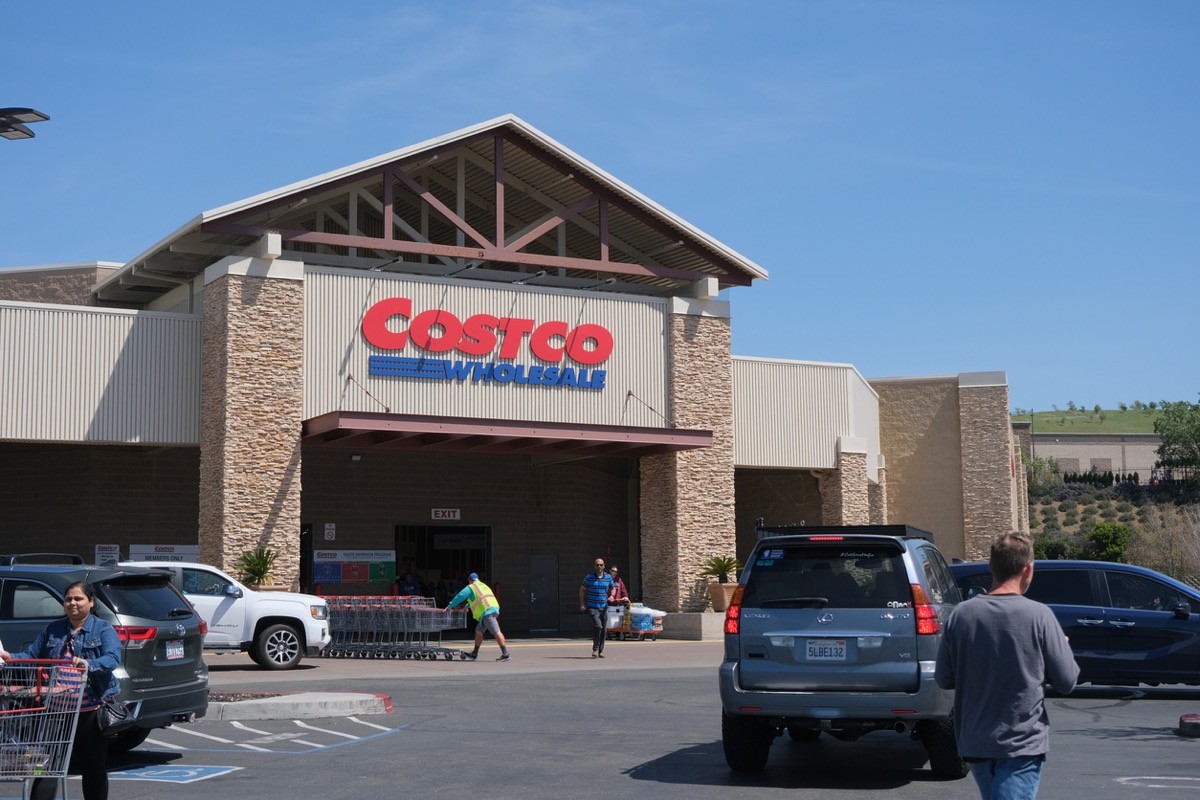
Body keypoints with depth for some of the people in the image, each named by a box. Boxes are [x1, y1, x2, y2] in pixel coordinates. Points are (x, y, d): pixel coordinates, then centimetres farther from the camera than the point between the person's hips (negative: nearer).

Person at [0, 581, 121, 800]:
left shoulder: (103, 630, -1)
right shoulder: (52, 630, 13)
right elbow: (31, 655, 11)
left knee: (94, 769, 8)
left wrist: (88, 664, -36)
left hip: (91, 711, -3)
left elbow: (113, 658, -17)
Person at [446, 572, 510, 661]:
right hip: (494, 609, 9)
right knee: (478, 631, 17)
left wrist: (449, 606, 16)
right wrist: (467, 606, 50)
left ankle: (505, 654, -20)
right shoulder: (483, 585, 28)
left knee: (496, 632, -13)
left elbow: (459, 597, 4)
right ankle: (474, 654, 22)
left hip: (486, 612, -9)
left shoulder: (470, 588, 4)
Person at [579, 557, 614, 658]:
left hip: (604, 607, 4)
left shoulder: (608, 577, 5)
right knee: (598, 626, -21)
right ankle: (595, 649, -8)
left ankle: (601, 651, 20)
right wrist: (582, 604, -3)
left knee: (603, 630, 7)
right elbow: (582, 590, 4)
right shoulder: (589, 577, -4)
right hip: (592, 607, -4)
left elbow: (612, 588, 22)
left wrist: (611, 596, 1)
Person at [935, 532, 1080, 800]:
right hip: (1022, 745, -4)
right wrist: (1063, 646, 14)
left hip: (974, 742, 5)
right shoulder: (1039, 615, -12)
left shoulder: (961, 614, -2)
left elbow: (943, 678, 4)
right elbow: (1067, 680, -6)